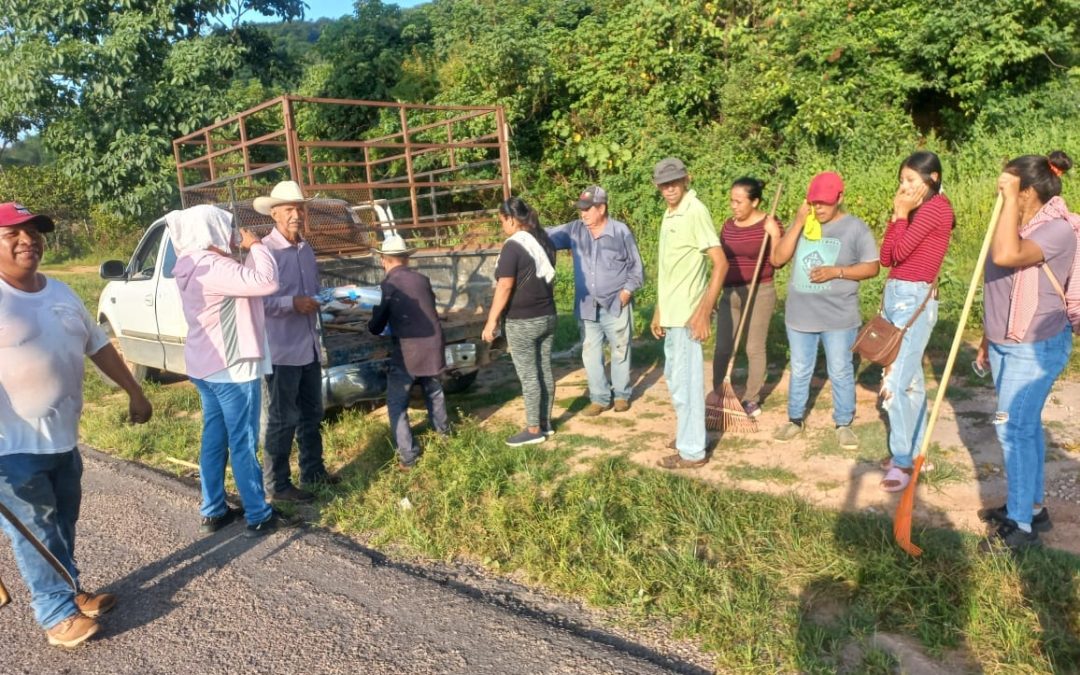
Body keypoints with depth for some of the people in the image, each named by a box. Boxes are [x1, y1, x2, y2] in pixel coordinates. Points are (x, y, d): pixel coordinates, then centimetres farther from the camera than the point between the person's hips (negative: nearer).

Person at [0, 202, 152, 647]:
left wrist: (134, 392, 19)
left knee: (63, 524, 20)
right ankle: (56, 613, 18)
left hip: (63, 437, 7)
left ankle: (69, 591, 36)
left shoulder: (60, 292, 9)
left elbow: (98, 346, 18)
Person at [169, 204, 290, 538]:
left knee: (214, 438, 17)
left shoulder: (194, 265, 8)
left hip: (204, 365, 10)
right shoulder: (214, 268, -23)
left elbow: (243, 283, 15)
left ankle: (213, 511, 27)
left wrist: (245, 252, 2)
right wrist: (256, 246, -16)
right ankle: (259, 516, 11)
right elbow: (267, 282, -31)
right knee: (243, 443, 0)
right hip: (231, 367, -10)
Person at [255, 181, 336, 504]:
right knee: (282, 420, 3)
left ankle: (313, 471, 34)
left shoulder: (306, 249, 10)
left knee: (311, 415, 19)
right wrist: (293, 303, -28)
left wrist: (321, 300, 0)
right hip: (281, 350, -8)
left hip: (309, 346, 8)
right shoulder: (264, 251, -16)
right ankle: (277, 485, 15)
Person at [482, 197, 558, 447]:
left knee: (529, 376, 1)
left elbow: (504, 288, -18)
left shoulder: (513, 246, -16)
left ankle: (534, 430, 9)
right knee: (545, 372, 13)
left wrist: (491, 321, -11)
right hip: (548, 316, 8)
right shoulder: (544, 241, 8)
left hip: (522, 322, -8)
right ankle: (545, 423, 23)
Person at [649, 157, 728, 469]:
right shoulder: (669, 214, 12)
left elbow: (721, 263, -21)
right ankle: (688, 435, 34)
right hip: (672, 313, 10)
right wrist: (659, 310, 19)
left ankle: (692, 451, 11)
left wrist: (704, 310, -25)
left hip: (688, 314, -10)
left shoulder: (695, 212, -15)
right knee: (675, 378, 20)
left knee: (686, 381, -1)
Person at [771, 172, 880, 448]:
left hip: (838, 317, -3)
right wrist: (798, 223, -13)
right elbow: (779, 258, -6)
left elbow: (872, 267, -7)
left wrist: (836, 271, -21)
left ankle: (844, 424, 23)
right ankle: (795, 419, 29)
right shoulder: (802, 224, 4)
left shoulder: (855, 228, -6)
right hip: (800, 315, 3)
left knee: (841, 372, 8)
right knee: (799, 371, 15)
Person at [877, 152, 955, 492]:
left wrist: (903, 214, -4)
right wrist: (897, 214, 4)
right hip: (895, 294, 9)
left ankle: (903, 461, 1)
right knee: (910, 378, 14)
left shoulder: (937, 207, -11)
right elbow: (885, 257, 8)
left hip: (915, 299, -9)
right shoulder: (916, 210, 15)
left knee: (895, 383, -10)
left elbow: (899, 252, -16)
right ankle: (913, 449, 23)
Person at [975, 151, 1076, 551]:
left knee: (1013, 428, -6)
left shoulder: (1057, 229, -19)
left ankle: (1021, 525, 5)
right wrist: (988, 340, 19)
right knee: (1023, 426, 16)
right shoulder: (1021, 225, 8)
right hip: (1006, 345, 9)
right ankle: (1031, 506, 30)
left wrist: (1010, 199, -29)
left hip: (1036, 348, -9)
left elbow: (1005, 256, -39)